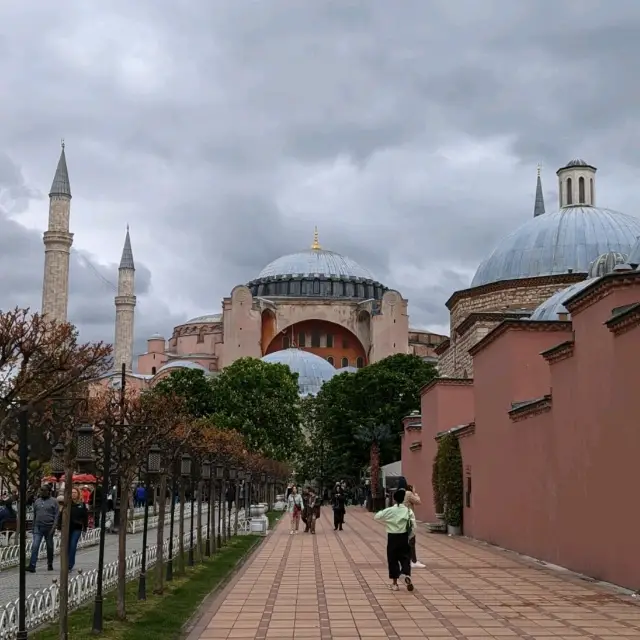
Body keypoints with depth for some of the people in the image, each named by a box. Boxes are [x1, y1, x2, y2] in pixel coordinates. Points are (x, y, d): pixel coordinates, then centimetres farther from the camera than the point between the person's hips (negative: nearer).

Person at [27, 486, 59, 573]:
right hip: (38, 528, 3)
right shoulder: (37, 502, 12)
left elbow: (56, 515, -5)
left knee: (49, 547, 9)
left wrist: (53, 527, -15)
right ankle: (32, 566, -16)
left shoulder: (53, 502, -1)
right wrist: (34, 527, 14)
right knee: (35, 546, -11)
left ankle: (50, 565, 22)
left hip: (49, 528, -3)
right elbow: (34, 515, 17)